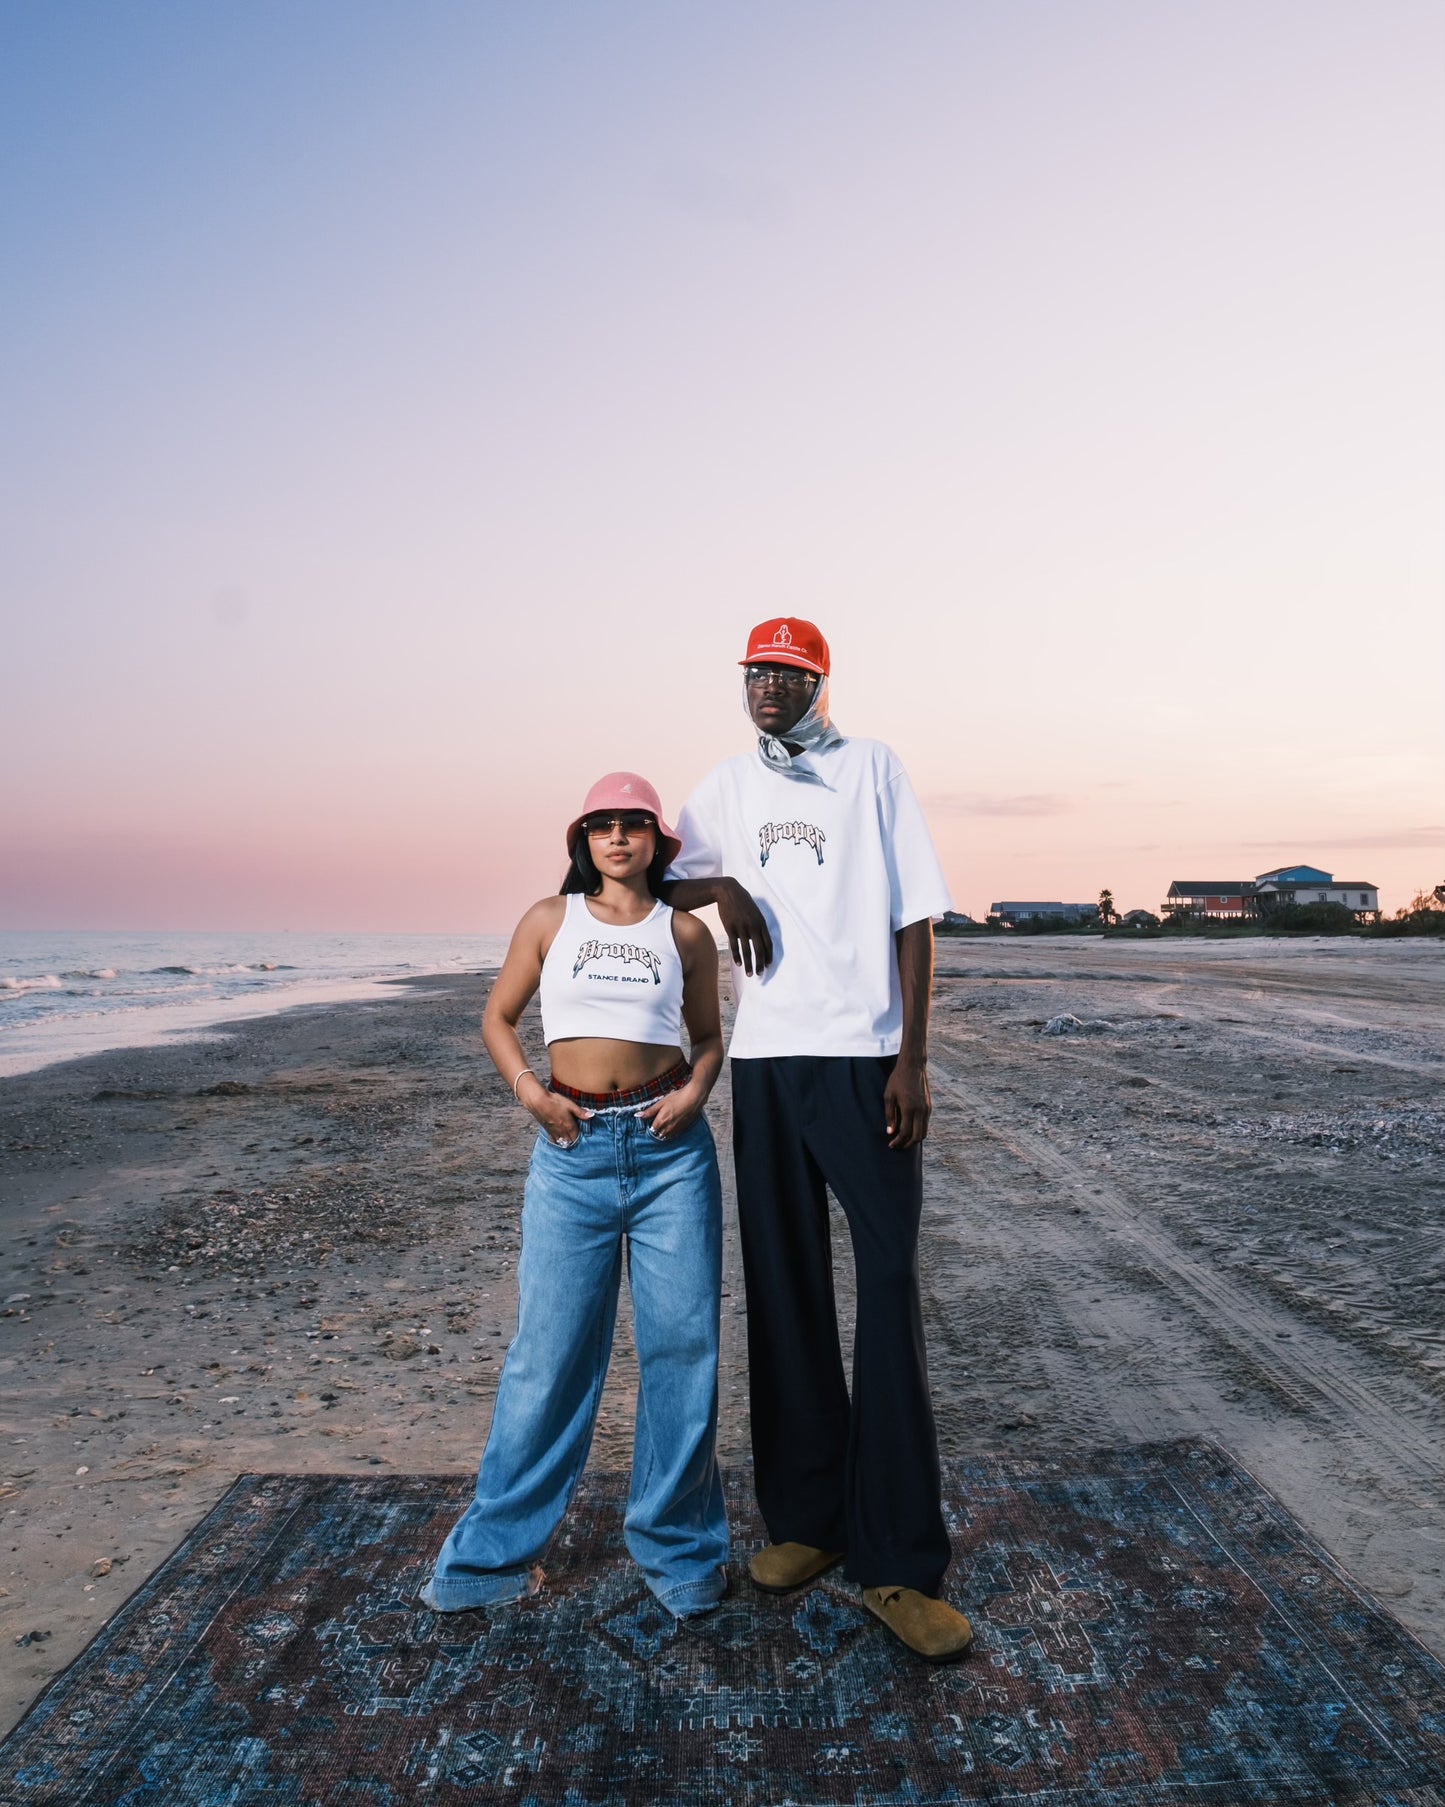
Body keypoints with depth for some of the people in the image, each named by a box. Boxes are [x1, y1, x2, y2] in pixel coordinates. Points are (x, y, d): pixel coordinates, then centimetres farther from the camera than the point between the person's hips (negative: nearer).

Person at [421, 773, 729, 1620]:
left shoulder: (686, 932, 6)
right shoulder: (550, 919, 5)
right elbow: (498, 1017, 10)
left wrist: (695, 1090, -5)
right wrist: (528, 1089, -5)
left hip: (671, 1147, 1)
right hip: (574, 1148, 0)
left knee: (682, 1343, 6)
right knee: (551, 1349, 5)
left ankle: (679, 1544, 24)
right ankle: (499, 1547, 24)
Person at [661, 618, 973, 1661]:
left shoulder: (873, 769, 4)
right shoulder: (728, 786, 13)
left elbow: (914, 917, 0)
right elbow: (661, 879, 19)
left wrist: (913, 1058, -8)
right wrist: (726, 887, -4)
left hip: (866, 1056, -3)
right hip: (766, 1059, 4)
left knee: (890, 1291, -4)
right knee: (785, 1289, 9)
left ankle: (899, 1561, 6)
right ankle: (807, 1515, 24)